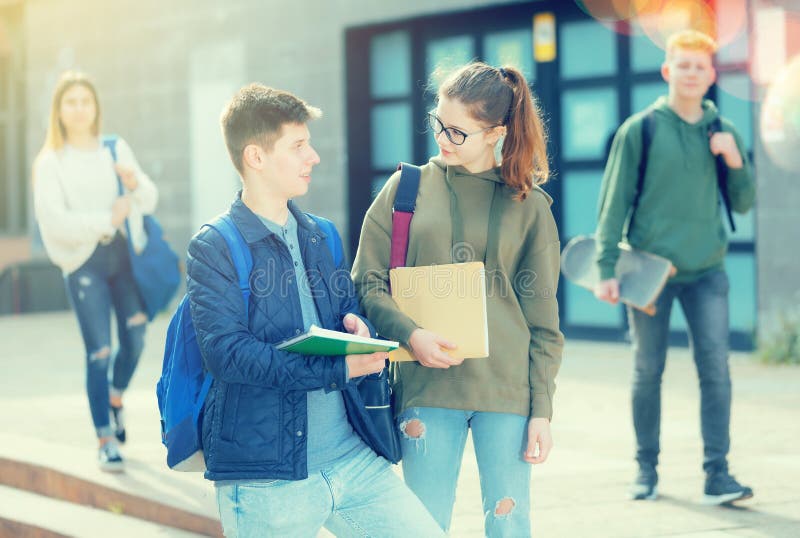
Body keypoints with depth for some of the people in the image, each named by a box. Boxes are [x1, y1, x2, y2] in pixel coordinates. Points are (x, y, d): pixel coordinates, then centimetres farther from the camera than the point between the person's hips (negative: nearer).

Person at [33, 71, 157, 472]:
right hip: (83, 262, -3)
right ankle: (106, 439, 4)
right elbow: (55, 220, -11)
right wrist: (106, 220, -14)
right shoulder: (51, 163, -1)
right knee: (98, 352, -6)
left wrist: (135, 183, -15)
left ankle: (116, 397, 36)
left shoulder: (117, 150, 9)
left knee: (134, 340, 3)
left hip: (125, 255, 3)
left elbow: (150, 201, 6)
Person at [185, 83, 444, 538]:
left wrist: (358, 327, -8)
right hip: (266, 478, -5)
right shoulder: (214, 249, -6)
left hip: (352, 457, 6)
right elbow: (227, 352, -18)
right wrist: (337, 369, -24)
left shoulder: (321, 237, 14)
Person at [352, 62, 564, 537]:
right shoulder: (407, 188, 7)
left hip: (507, 391, 0)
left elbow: (543, 321, 6)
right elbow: (368, 282, 6)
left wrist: (542, 410, 0)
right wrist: (410, 333, -13)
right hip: (426, 389, 0)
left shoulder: (529, 205, 6)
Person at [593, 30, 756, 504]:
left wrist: (736, 161, -8)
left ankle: (717, 474, -3)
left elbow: (743, 203, 11)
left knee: (716, 370, -7)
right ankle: (647, 469, 19)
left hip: (707, 271, 2)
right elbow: (615, 202, -2)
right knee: (648, 372, 7)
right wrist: (607, 268, -7)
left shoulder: (724, 132, 7)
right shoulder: (640, 130, -2)